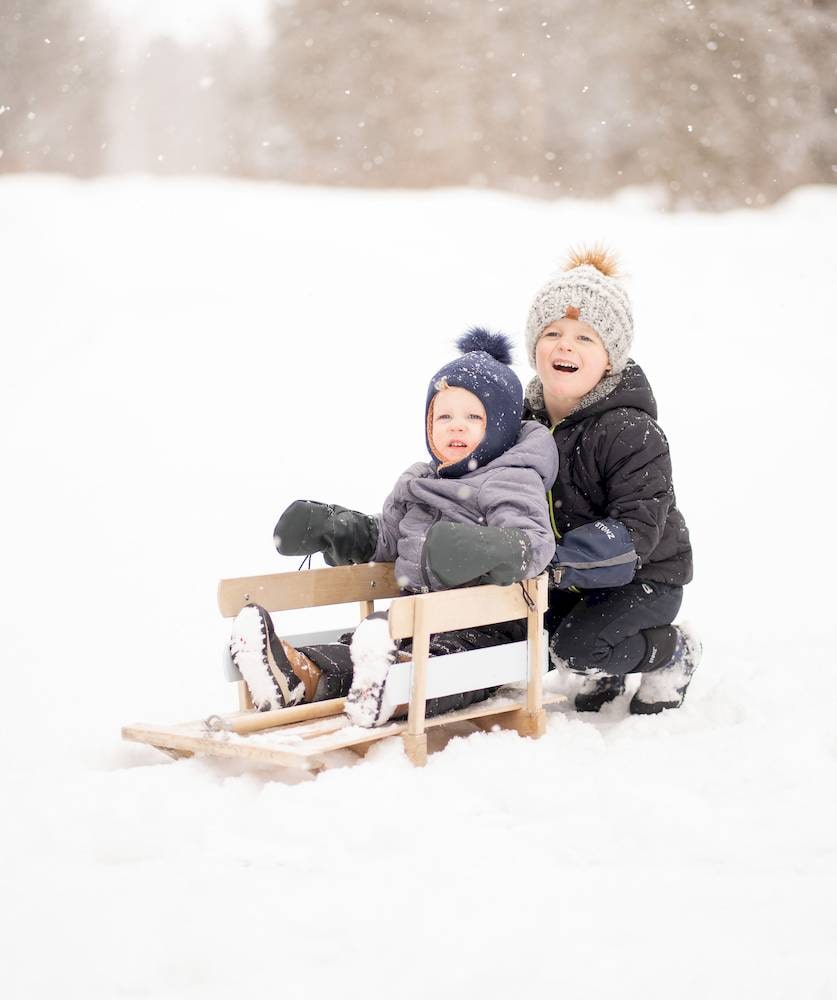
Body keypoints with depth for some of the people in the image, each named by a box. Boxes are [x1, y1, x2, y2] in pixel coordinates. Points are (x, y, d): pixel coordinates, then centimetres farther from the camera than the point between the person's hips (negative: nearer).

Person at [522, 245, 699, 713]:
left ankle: (674, 650, 5)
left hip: (646, 578, -7)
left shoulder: (631, 432, -26)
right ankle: (606, 667, 19)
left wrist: (556, 562, -41)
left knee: (575, 648, -26)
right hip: (572, 576, 7)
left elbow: (635, 533, -32)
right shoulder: (529, 417, -4)